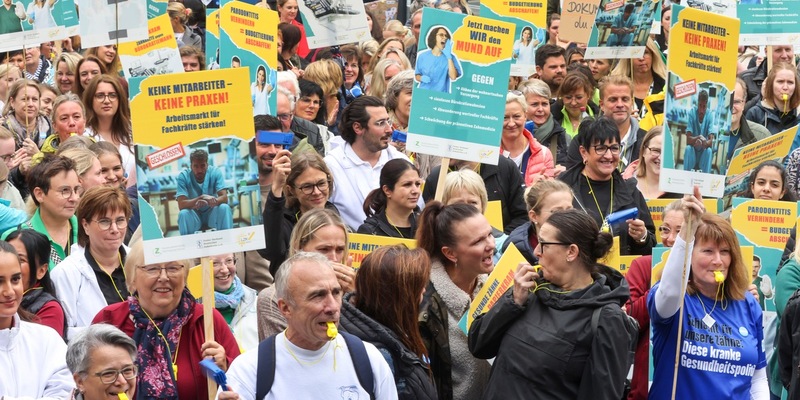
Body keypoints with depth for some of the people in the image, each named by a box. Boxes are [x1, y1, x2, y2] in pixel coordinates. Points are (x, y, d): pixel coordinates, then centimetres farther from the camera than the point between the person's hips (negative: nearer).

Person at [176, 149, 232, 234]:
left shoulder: (215, 172, -13)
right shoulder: (184, 176, -17)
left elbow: (224, 198, -20)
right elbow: (181, 205, -24)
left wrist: (210, 202, -42)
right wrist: (201, 198, -39)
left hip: (212, 214, 1)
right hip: (194, 216, -1)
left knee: (224, 208, -28)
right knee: (183, 213, -31)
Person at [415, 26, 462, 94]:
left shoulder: (450, 57, 1)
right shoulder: (423, 56, 5)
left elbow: (453, 77, -13)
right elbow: (416, 75, 14)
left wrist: (449, 57, -15)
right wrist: (422, 78, -9)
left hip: (441, 95, -1)